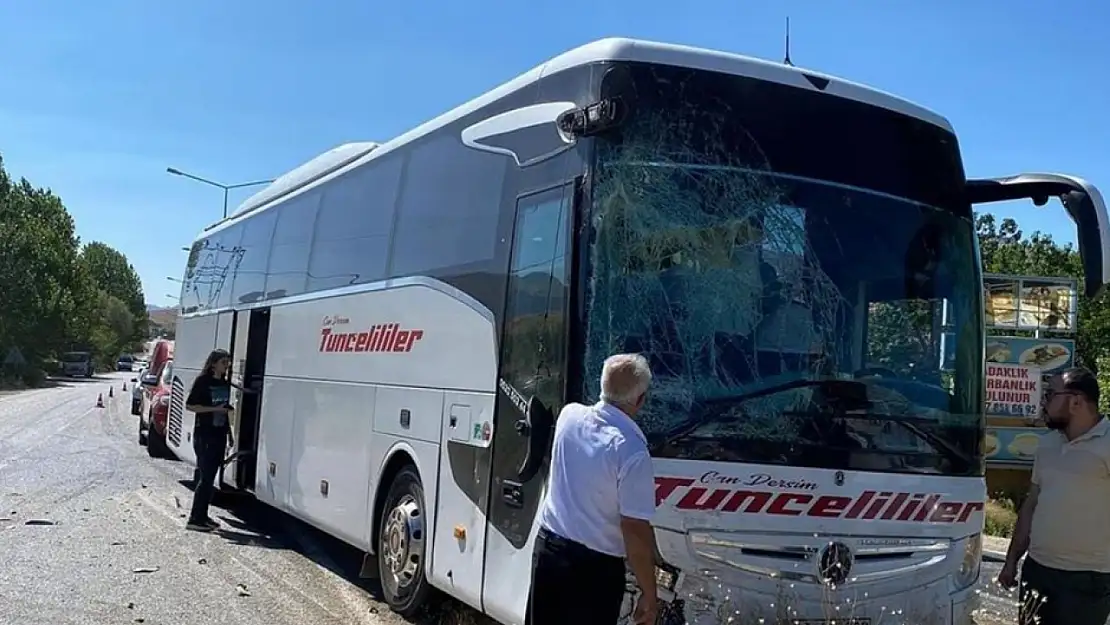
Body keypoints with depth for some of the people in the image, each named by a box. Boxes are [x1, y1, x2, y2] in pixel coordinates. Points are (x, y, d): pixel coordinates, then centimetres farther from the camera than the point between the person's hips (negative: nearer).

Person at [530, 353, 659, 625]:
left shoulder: (570, 415, -3)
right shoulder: (631, 452, -23)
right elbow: (636, 531, -21)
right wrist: (649, 594, -11)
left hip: (547, 548, 6)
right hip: (595, 567, -6)